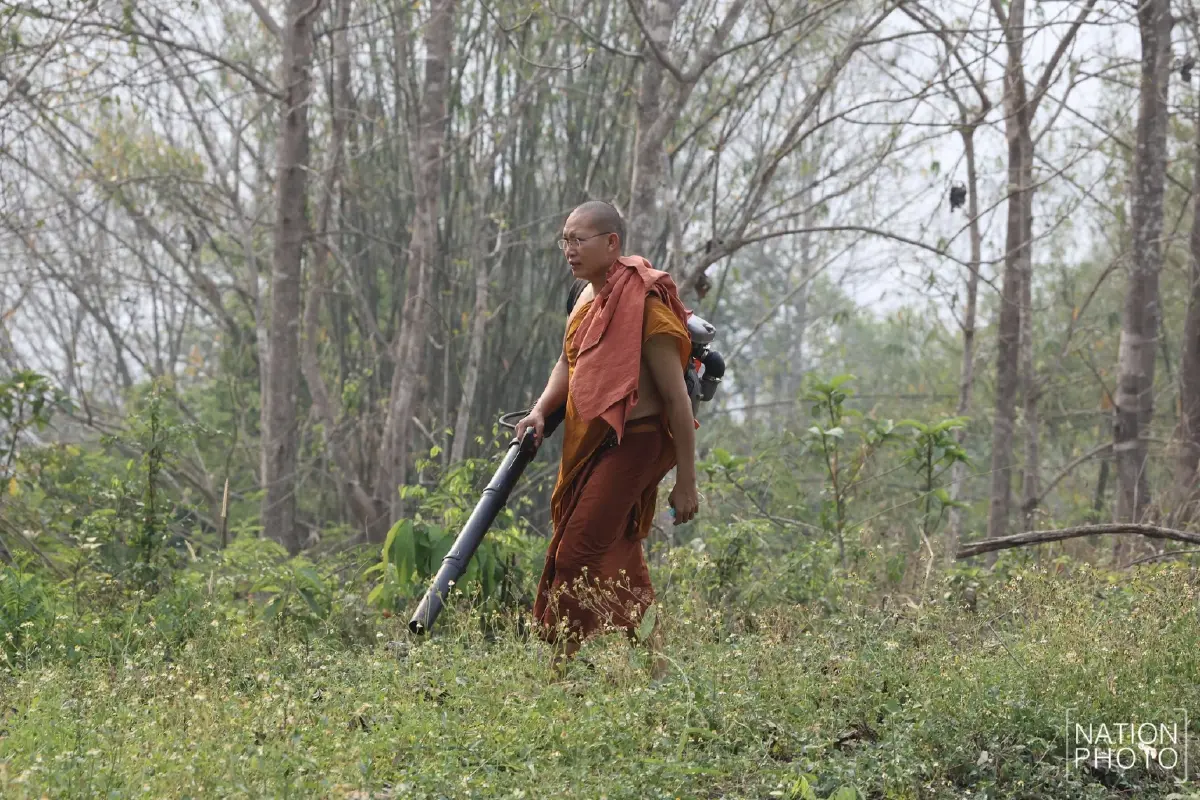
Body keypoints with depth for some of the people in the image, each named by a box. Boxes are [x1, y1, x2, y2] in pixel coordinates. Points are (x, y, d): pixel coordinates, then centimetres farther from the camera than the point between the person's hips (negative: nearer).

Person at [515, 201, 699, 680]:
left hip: (630, 443, -10)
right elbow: (569, 362, 20)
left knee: (577, 555, -14)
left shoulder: (644, 306, -18)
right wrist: (540, 411, -2)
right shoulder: (589, 298, 10)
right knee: (619, 561, 15)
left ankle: (561, 668, -10)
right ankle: (656, 667, 23)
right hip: (589, 445, 10)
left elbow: (676, 397, -17)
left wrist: (686, 482, -16)